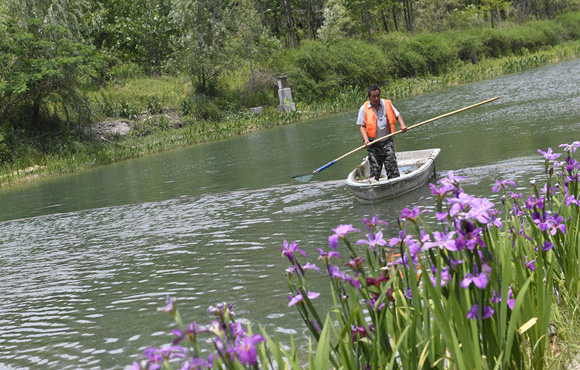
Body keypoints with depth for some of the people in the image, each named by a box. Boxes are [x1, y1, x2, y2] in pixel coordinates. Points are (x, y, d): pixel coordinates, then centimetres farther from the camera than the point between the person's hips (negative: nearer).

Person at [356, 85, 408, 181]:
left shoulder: (387, 104, 6)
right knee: (374, 168, 0)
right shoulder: (364, 109, 0)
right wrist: (366, 139, -15)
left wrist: (402, 125, -7)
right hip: (372, 143, -1)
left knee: (391, 164, -8)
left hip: (387, 141, 1)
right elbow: (362, 126, -1)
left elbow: (397, 115, 14)